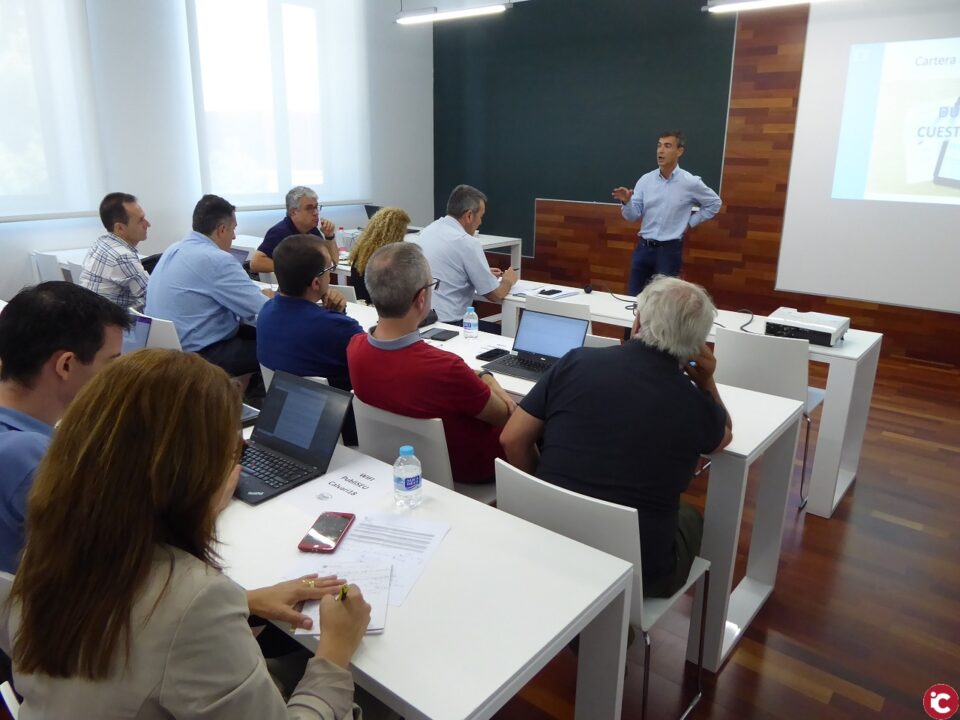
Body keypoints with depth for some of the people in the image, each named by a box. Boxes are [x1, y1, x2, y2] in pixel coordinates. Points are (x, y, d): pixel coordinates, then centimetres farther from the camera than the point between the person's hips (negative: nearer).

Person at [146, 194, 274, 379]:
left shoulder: (174, 249, 8)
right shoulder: (216, 259, -22)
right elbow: (264, 310, -20)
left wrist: (258, 294, 13)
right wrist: (268, 297, 3)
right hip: (196, 356, -10)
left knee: (255, 333, 17)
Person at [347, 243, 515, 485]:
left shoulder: (356, 347, -19)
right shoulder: (444, 368, -40)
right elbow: (503, 417, -19)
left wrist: (478, 376, -9)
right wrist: (486, 378, -1)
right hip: (466, 467, -6)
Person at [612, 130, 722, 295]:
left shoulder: (690, 182, -6)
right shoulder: (645, 180, 0)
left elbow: (714, 203, 9)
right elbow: (633, 216, -2)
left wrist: (690, 223, 4)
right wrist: (627, 201, -21)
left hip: (670, 250, -3)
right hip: (644, 247, 3)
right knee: (634, 297, 9)